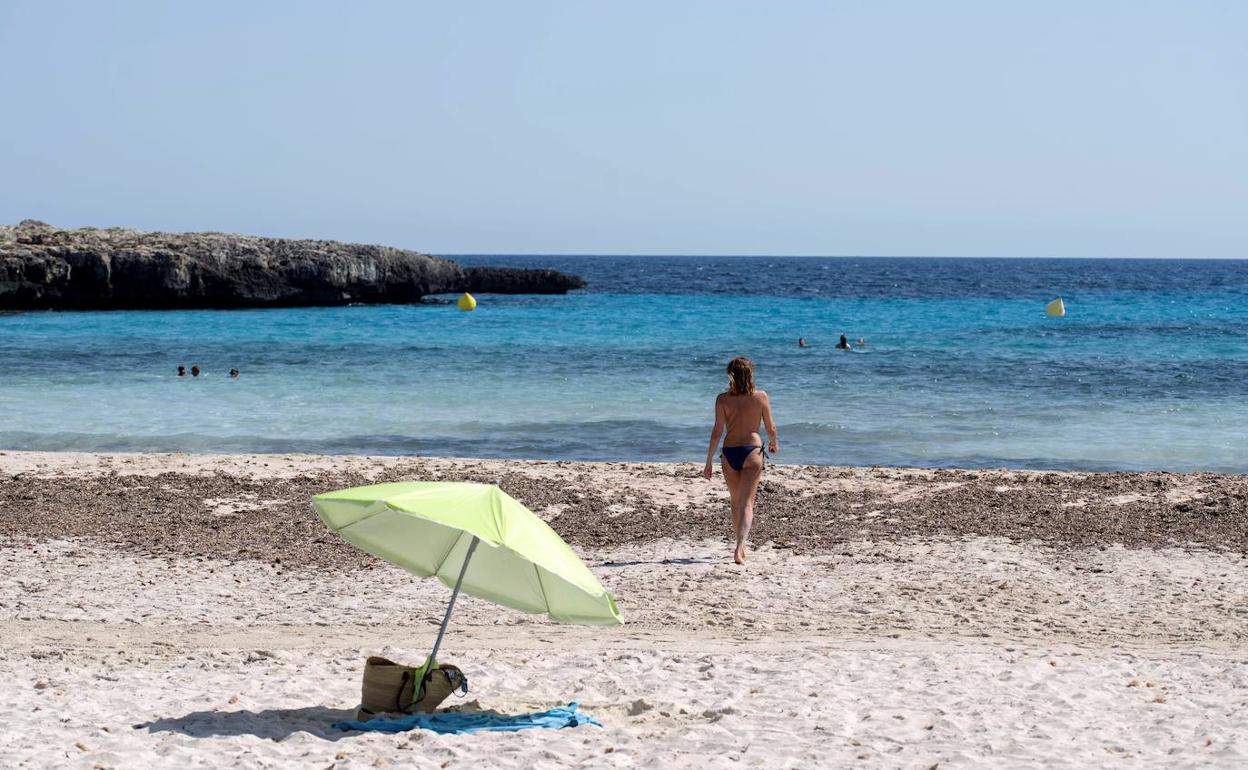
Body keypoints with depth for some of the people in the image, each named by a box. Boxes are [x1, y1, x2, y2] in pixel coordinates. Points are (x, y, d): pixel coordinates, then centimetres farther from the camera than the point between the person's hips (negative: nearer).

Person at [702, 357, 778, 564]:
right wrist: (774, 443, 27)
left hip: (729, 453, 2)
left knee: (736, 502, 19)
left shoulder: (723, 399, -4)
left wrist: (708, 462, -2)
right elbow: (770, 428, 4)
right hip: (752, 450, -2)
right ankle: (739, 548, -21)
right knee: (747, 503, -3)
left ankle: (741, 547, 31)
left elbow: (717, 431, -6)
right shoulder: (761, 397, -4)